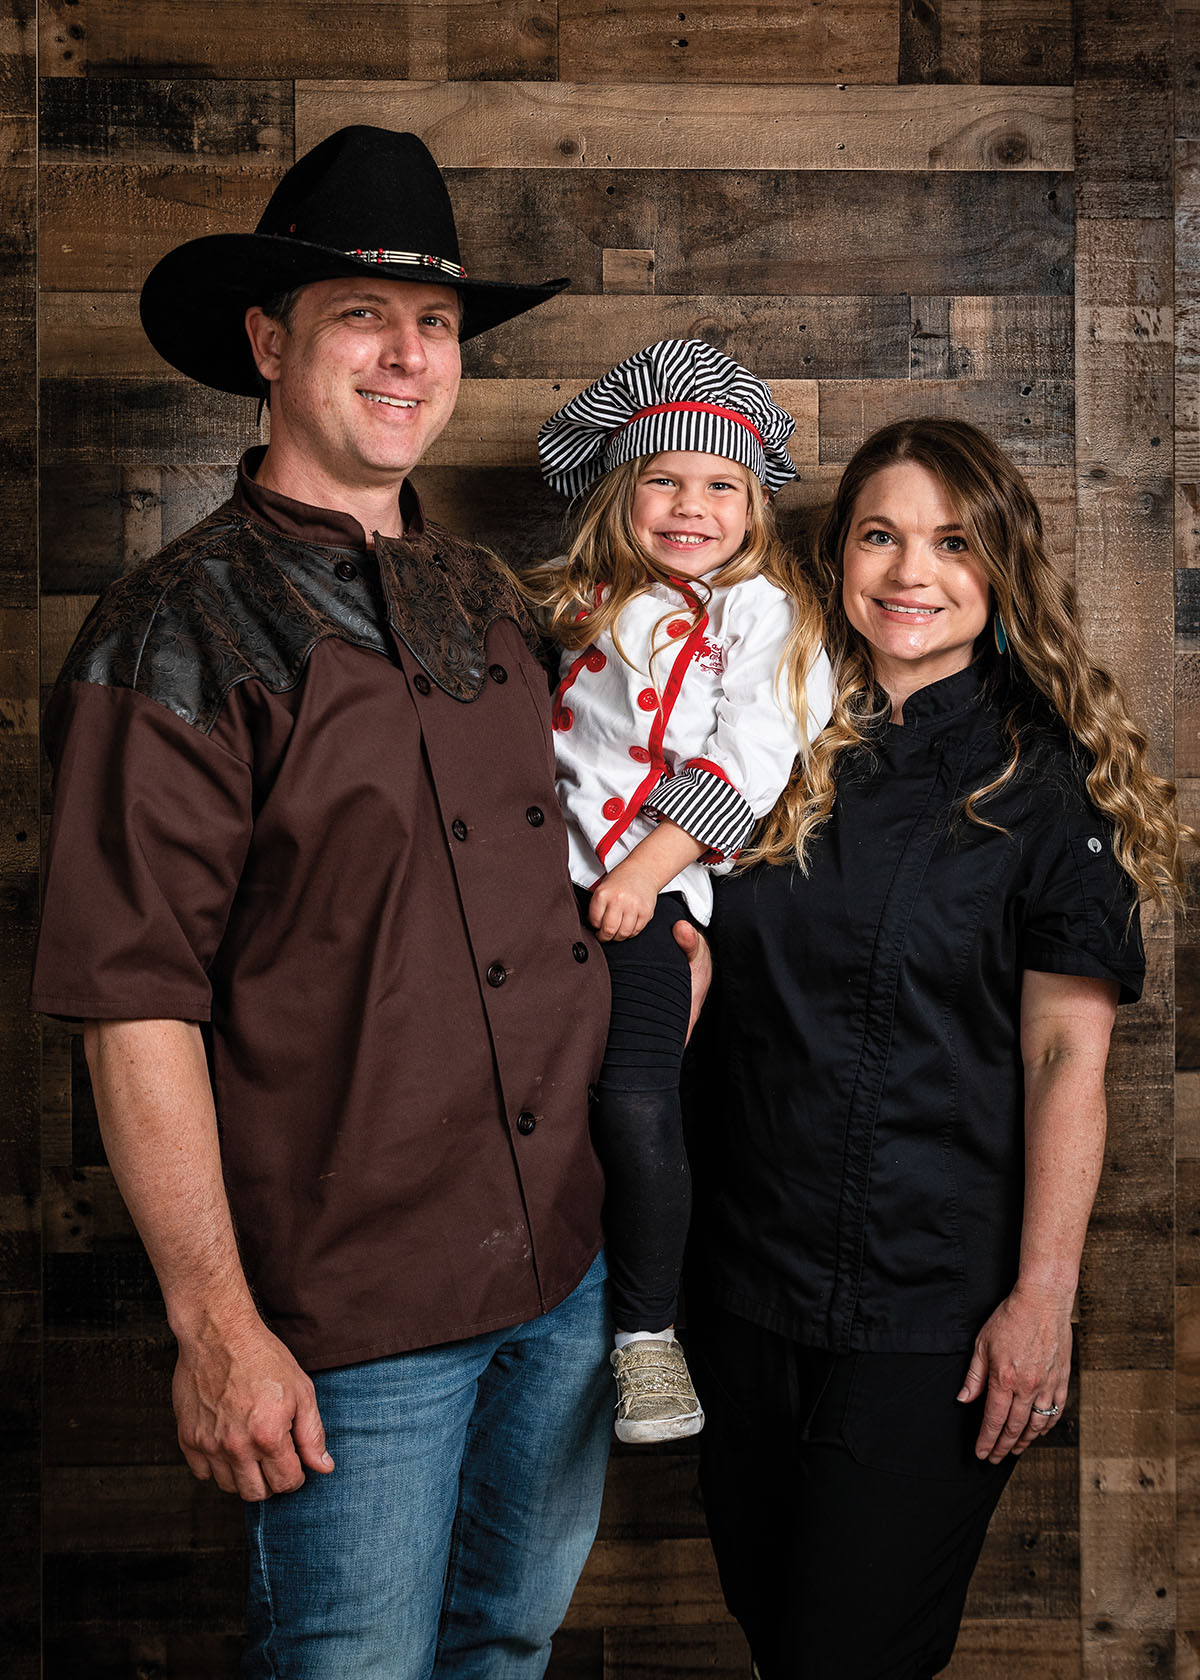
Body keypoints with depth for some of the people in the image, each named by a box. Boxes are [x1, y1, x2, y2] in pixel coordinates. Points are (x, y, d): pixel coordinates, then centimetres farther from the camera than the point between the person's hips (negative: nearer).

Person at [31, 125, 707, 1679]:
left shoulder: (486, 598, 9)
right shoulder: (176, 632, -12)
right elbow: (134, 1006, -16)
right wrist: (215, 1322, -17)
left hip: (567, 1265, 7)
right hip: (349, 1314, -6)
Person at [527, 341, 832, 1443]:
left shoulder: (762, 614, 3)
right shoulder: (577, 604, 16)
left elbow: (747, 758, -7)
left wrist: (646, 868, -14)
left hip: (651, 889, -4)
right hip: (549, 862, 4)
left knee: (635, 1101, -13)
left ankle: (648, 1331, 5)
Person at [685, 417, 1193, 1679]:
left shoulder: (1044, 781, -7)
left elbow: (1066, 1056, -10)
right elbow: (686, 974, 11)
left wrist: (1042, 1297, -13)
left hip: (936, 1313, -4)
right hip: (744, 1280, 4)